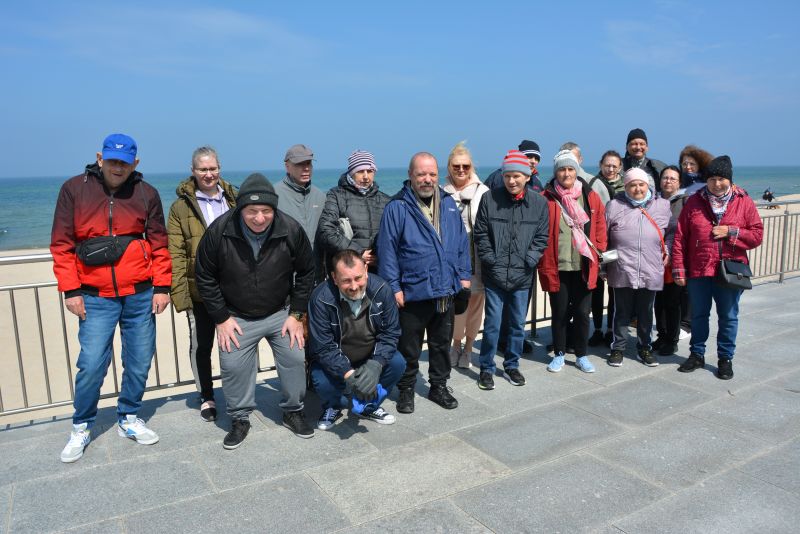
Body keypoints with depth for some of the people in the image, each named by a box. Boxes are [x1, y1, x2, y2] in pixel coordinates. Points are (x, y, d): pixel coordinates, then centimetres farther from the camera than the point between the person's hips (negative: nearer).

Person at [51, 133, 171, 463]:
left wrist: (162, 287, 0)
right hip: (95, 298, -1)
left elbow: (159, 244, 6)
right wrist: (70, 290, -4)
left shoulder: (146, 193, 4)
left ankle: (128, 419, 28)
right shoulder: (74, 189, 1)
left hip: (141, 296, 2)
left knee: (140, 363, 8)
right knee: (91, 365, -2)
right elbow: (61, 243, 1)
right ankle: (81, 428, 19)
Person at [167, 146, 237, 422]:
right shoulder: (181, 206, -4)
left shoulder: (234, 200, 5)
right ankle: (206, 398, 29)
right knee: (201, 345, 11)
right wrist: (178, 291, -14)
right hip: (199, 290, -2)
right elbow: (175, 254, -7)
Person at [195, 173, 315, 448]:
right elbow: (205, 278, -8)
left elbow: (305, 273, -4)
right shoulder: (219, 231, -21)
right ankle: (240, 419, 25)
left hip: (281, 312, 1)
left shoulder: (291, 230, -18)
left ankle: (293, 412, 25)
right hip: (237, 317, -1)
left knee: (295, 359, 2)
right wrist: (222, 318, -8)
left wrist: (296, 313, -6)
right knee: (233, 366, 2)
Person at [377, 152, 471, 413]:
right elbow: (387, 250, -10)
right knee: (409, 348, 9)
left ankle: (439, 386, 34)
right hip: (412, 293, -5)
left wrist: (463, 274, 8)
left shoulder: (448, 204, 7)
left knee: (442, 343, 18)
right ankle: (406, 389, 27)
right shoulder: (397, 208, -9)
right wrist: (393, 287, -12)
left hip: (446, 292, 5)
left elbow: (462, 242, 12)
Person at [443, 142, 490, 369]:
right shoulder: (442, 193, 4)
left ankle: (468, 348, 23)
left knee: (474, 302, 5)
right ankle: (456, 345, 26)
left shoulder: (482, 192, 0)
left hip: (476, 258, -1)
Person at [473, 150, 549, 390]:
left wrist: (529, 261, -6)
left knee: (518, 325, 13)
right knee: (493, 324, 1)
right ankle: (486, 368, 17)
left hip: (522, 277, 2)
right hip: (494, 275, -2)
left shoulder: (539, 203, 1)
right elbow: (480, 234, 1)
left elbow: (541, 238, 5)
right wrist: (490, 259, -6)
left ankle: (512, 365, 31)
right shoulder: (489, 199, -3)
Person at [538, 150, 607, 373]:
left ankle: (581, 355, 26)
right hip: (557, 268, -2)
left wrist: (597, 250, 6)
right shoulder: (546, 199, -4)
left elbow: (600, 225, 12)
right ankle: (559, 354, 26)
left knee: (582, 313, 10)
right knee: (559, 313, 9)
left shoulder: (590, 197, 4)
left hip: (584, 268, 2)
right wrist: (544, 258, -5)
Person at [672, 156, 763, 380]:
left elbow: (757, 235, -1)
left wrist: (730, 232, -15)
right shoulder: (694, 201, 0)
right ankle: (697, 355, 29)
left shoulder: (744, 202, 0)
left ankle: (725, 358, 25)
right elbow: (680, 238, -2)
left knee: (728, 317, 10)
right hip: (698, 271, 1)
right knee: (699, 315, 14)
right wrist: (679, 269, -5)